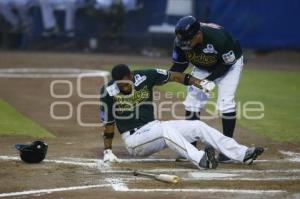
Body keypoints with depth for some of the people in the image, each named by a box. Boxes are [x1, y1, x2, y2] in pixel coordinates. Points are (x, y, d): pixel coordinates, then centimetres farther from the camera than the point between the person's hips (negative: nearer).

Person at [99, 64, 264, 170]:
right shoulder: (108, 92, -14)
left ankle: (243, 154, -12)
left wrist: (200, 83, -13)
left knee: (198, 126, -8)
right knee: (165, 129, -35)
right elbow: (108, 123, -7)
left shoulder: (145, 77, -5)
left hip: (153, 127, 6)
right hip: (133, 139, -5)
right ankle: (201, 160, -51)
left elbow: (173, 76, -2)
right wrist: (107, 151, -10)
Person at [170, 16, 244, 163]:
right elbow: (179, 64, -10)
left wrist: (207, 80, -32)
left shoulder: (218, 37, -40)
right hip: (202, 67, 5)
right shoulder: (181, 41, -26)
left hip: (229, 64, -5)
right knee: (192, 102, -4)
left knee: (225, 103, -18)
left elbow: (227, 64, -25)